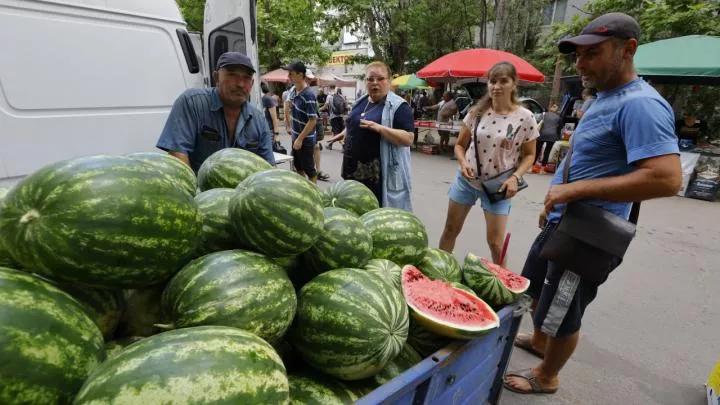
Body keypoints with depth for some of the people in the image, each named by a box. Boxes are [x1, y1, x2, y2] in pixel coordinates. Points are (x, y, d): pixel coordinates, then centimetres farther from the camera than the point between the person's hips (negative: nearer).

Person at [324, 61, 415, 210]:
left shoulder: (398, 106, -10)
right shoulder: (361, 102, 13)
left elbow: (408, 139, -19)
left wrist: (379, 128, -27)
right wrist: (344, 133, 15)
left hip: (382, 172, -7)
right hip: (355, 168, 7)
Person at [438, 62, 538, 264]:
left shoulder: (525, 117, -9)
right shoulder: (477, 112, -3)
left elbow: (529, 155, 1)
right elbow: (460, 144, 6)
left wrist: (515, 177, -15)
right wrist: (463, 163, -14)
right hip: (467, 180, 3)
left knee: (496, 242, 3)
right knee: (450, 229, 12)